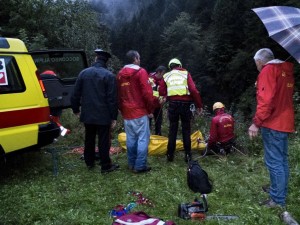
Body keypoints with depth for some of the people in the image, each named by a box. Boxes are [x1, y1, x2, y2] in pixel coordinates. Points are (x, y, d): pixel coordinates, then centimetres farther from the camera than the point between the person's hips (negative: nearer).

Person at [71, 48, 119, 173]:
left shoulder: (83, 73, 3)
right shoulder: (109, 76, -11)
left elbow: (76, 94, 6)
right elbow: (112, 99, -13)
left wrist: (76, 109, 19)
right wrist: (114, 117, -7)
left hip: (87, 114, 5)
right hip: (103, 115, -4)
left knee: (89, 138, 18)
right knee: (103, 140, 3)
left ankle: (89, 162, 30)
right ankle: (106, 166, 10)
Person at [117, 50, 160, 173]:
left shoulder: (120, 74, 11)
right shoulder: (140, 72, -8)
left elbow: (118, 94, 13)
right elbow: (147, 93, -14)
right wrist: (152, 107, -3)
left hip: (126, 112, 7)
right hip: (140, 111, -7)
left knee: (131, 138, 12)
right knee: (143, 138, -1)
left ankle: (132, 164, 18)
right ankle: (140, 165, -1)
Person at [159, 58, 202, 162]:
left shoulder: (166, 76, 10)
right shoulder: (185, 73, 4)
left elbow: (161, 92, 3)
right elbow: (193, 90, -7)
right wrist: (199, 105, -2)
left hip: (173, 104, 1)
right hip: (185, 104, -1)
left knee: (172, 129, 10)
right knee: (186, 130, 8)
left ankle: (170, 155, 14)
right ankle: (188, 155, 10)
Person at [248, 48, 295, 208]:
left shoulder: (268, 70, -10)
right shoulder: (286, 70, 17)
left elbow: (266, 99, -21)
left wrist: (257, 122, -21)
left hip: (272, 124, -9)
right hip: (284, 122, 10)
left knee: (273, 162, -7)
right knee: (282, 160, 16)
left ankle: (277, 200, -3)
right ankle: (280, 192, 26)